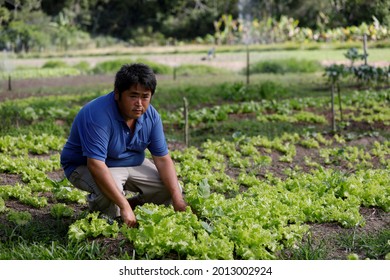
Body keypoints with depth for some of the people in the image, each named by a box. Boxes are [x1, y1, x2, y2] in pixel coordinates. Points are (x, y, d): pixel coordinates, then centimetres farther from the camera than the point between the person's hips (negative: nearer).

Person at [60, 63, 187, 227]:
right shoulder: (98, 115, -34)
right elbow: (96, 164, -40)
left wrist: (177, 199, -19)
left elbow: (163, 159, -7)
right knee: (110, 192, -37)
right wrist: (124, 206, -43)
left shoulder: (151, 116, -12)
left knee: (170, 189, -7)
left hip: (132, 164, 6)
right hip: (86, 166, -6)